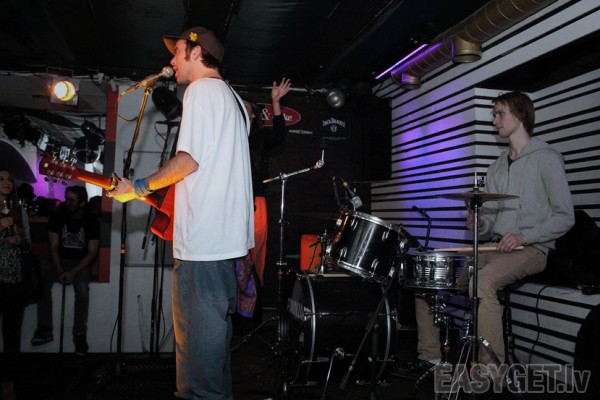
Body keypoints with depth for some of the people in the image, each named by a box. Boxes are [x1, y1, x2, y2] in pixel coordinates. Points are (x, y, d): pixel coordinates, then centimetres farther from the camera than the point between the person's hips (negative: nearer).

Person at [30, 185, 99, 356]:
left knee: (82, 289, -32)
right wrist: (59, 271, -16)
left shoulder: (91, 223, -1)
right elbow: (53, 247, 0)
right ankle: (45, 329, -22)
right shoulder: (57, 218, 3)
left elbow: (92, 253, -5)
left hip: (81, 263, -2)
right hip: (59, 260, 2)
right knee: (42, 279, -29)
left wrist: (73, 272, -19)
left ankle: (80, 334, -20)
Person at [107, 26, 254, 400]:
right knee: (216, 331, 19)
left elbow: (189, 159, -16)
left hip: (203, 240, -10)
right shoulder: (233, 98, 22)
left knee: (197, 343, -3)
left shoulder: (202, 89, -7)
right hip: (228, 237, 10)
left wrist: (138, 188, -6)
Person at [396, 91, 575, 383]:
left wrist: (523, 236, -21)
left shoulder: (547, 159, -3)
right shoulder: (497, 167, 19)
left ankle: (492, 372, -27)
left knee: (481, 282, -37)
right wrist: (480, 225, -5)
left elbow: (565, 217, -8)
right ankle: (430, 358, 2)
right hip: (495, 248, 8)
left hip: (530, 249, -8)